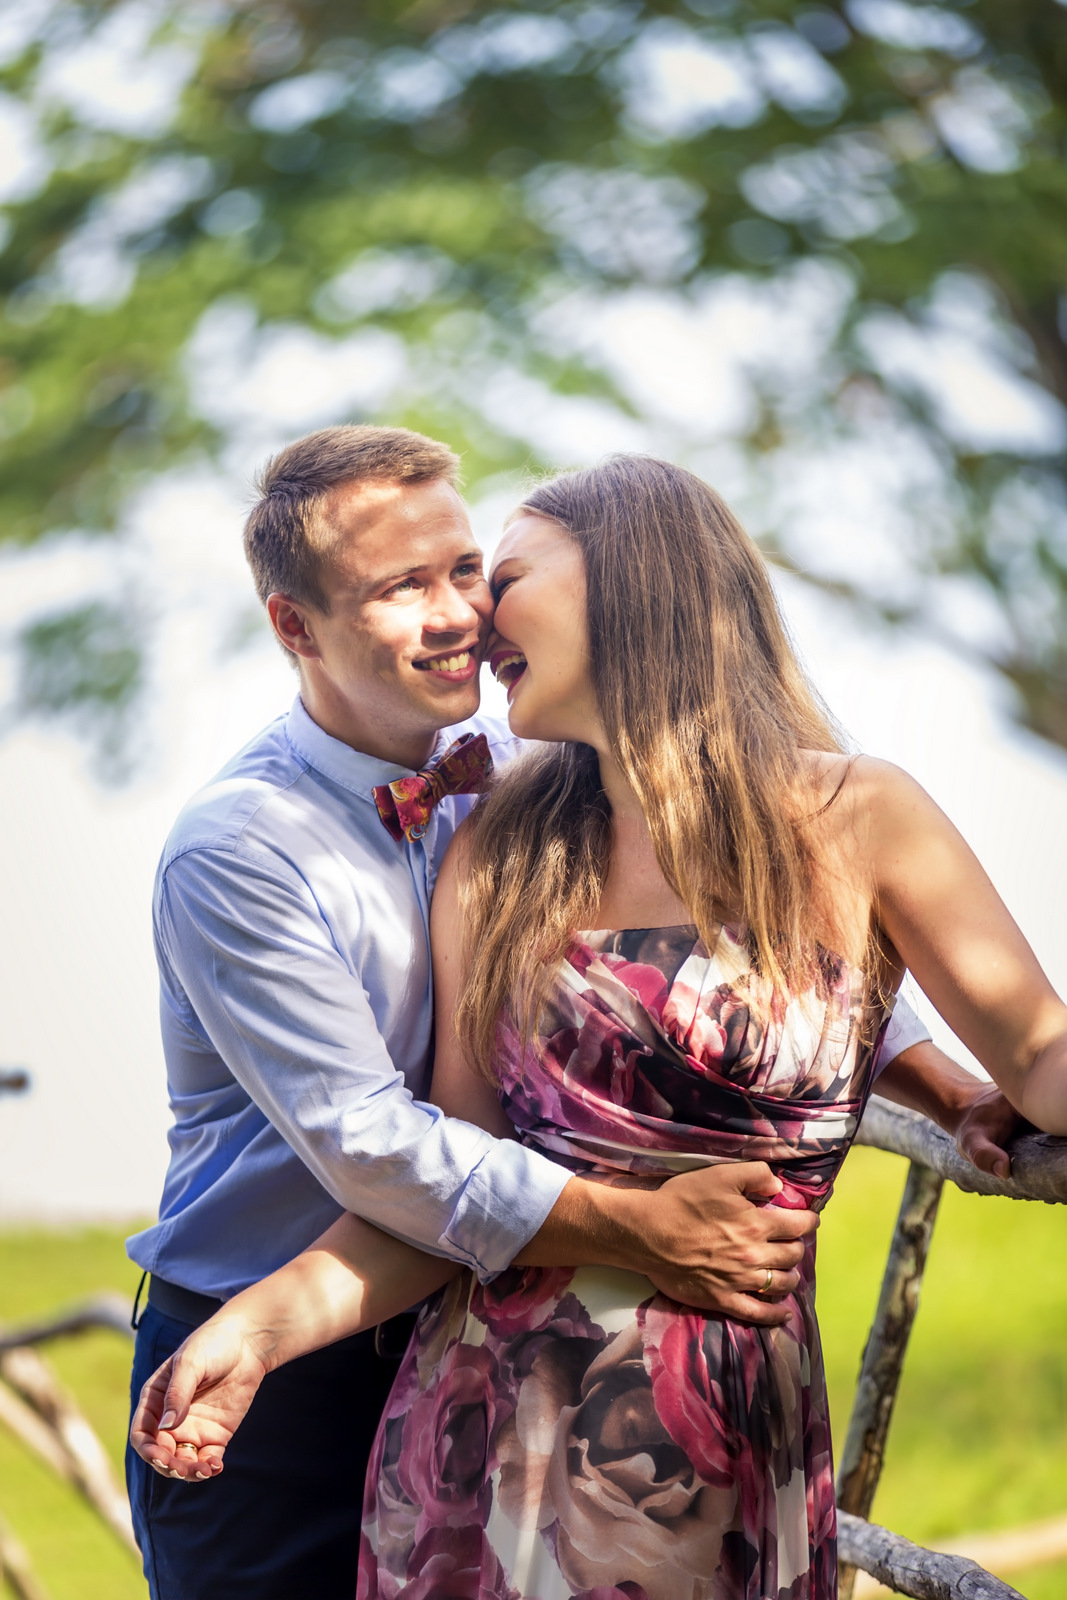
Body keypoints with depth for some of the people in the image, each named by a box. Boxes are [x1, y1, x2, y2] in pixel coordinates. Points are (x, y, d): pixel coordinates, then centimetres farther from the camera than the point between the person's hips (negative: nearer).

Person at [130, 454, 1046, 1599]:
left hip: (727, 1454, -2)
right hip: (479, 1423, 2)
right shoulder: (498, 854, 7)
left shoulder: (853, 820, 0)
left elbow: (1039, 1059, -4)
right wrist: (260, 1325, -9)